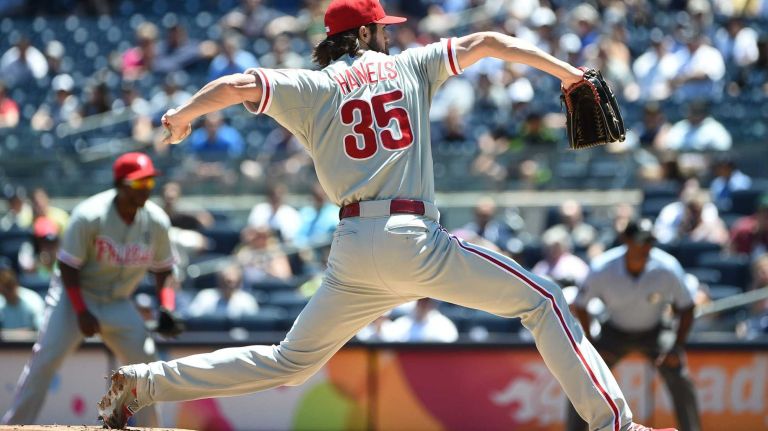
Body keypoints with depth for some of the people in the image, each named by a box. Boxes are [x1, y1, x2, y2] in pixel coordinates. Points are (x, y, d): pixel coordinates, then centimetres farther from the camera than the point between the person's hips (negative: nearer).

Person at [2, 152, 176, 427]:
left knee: (146, 363, -4)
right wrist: (81, 312, -21)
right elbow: (67, 266, -16)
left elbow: (162, 269, 6)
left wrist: (166, 307, -8)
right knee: (45, 358, -16)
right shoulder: (89, 216, -22)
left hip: (119, 304, 4)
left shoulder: (157, 222, -8)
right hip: (74, 296, -4)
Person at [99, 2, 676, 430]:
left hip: (353, 251, 3)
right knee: (542, 302, 5)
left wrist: (182, 117, 12)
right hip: (416, 241, -3)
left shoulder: (311, 89, 10)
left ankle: (146, 382, 9)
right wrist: (567, 72, 14)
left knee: (290, 363, 19)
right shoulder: (408, 67, 12)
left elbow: (236, 85, -4)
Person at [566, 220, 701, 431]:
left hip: (654, 333, -1)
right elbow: (581, 305, -9)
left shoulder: (668, 268, -26)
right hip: (615, 332, 1)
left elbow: (686, 307, -12)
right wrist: (590, 343, -14)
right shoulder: (602, 269, -25)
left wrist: (678, 347, -20)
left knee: (680, 380, -19)